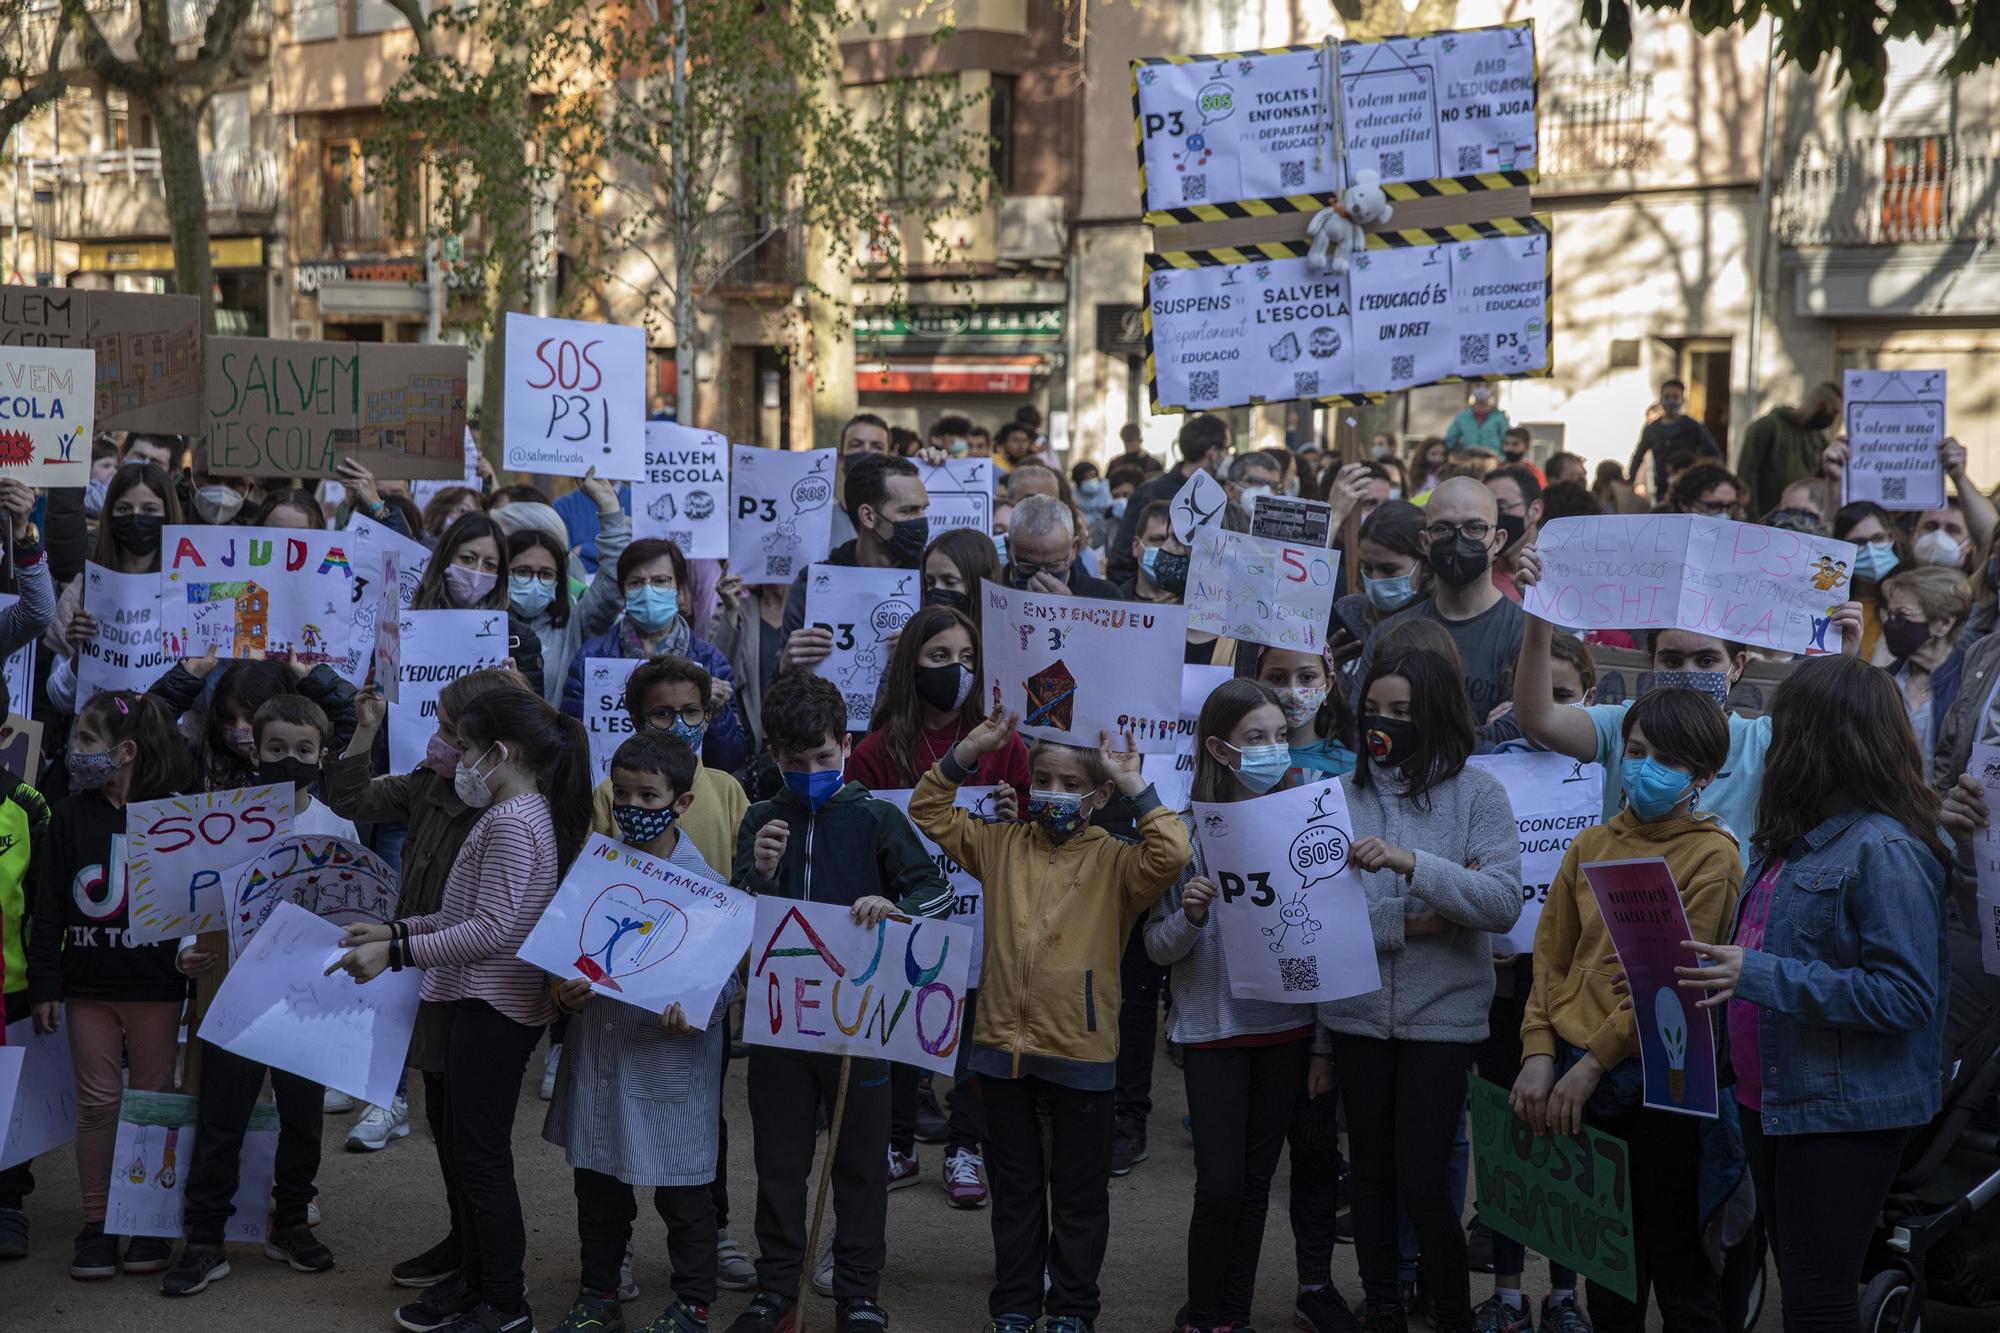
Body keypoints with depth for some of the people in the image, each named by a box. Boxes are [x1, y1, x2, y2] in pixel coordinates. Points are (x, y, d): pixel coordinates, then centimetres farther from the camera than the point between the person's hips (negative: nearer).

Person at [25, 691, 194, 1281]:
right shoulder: (69, 816, 3)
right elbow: (49, 906, 3)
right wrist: (43, 984, -1)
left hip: (155, 984, -2)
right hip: (88, 983, 2)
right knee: (97, 1102, 5)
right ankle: (96, 1223, 13)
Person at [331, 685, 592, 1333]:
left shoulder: (510, 821, -18)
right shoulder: (526, 813, 14)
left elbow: (491, 930, -23)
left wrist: (398, 954, -22)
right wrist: (397, 930, 12)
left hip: (493, 1008, -10)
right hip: (487, 1001, 10)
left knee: (482, 1154, -4)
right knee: (469, 1146, 16)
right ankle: (474, 1280, 26)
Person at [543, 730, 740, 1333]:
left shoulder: (703, 883, -10)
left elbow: (728, 976, -7)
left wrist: (695, 1012, -26)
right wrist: (565, 992, -9)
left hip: (671, 1059, -5)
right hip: (598, 1054, 5)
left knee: (682, 1192, 7)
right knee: (597, 1183, 16)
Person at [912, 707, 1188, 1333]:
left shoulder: (1114, 861, -6)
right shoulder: (1001, 844, 6)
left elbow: (1170, 856, -24)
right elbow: (929, 811, 7)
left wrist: (1136, 787, -21)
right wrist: (969, 752, -3)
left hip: (1081, 1051, -3)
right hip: (1003, 1043, 3)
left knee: (1079, 1192, 10)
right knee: (1014, 1187, 15)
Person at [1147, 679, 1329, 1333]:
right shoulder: (1187, 833, -7)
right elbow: (1159, 947, -4)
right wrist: (1191, 915, -23)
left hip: (1286, 1026, 3)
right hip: (1213, 1028, -3)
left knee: (1257, 1180, 10)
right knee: (1220, 1185, -5)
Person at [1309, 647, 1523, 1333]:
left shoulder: (1476, 793, -3)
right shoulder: (1343, 795, 3)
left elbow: (1504, 903, -15)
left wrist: (1413, 864, -24)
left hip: (1443, 1014, -3)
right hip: (1357, 1013, 3)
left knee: (1422, 1186, -5)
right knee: (1372, 1176, 10)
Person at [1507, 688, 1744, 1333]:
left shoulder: (1712, 855, -7)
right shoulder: (1592, 845, 10)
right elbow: (1551, 955, 10)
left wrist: (1593, 1062, -14)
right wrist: (1540, 1053, -3)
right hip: (1578, 1079, 5)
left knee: (1673, 1259, 3)